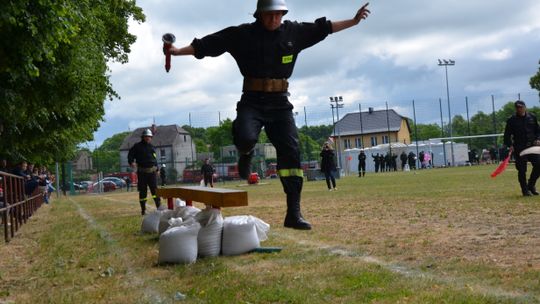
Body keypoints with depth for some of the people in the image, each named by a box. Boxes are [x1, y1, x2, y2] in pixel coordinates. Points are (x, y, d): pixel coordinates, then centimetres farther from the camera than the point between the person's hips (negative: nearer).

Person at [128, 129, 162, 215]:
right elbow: (130, 155, 2)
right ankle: (143, 209, 12)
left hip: (152, 171, 2)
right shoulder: (137, 146, 3)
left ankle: (159, 207, -12)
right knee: (142, 191, 3)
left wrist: (157, 168, 20)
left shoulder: (152, 147, 16)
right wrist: (131, 162, -18)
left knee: (154, 189, -9)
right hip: (142, 172, -2)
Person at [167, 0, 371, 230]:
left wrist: (354, 21, 23)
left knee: (291, 153, -6)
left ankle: (293, 214, -1)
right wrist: (178, 51, -9)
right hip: (252, 101, -3)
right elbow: (207, 44, -2)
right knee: (245, 138, -30)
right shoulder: (243, 34, -1)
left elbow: (323, 27, 20)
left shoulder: (293, 32, 7)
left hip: (280, 103, 3)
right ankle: (246, 155, 12)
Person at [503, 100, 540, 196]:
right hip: (519, 148, -3)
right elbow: (507, 135, 2)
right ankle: (525, 190, 10)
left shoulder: (532, 117, 10)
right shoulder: (512, 120, 1)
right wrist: (510, 145, -11)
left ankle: (531, 185, 15)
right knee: (522, 170, -1)